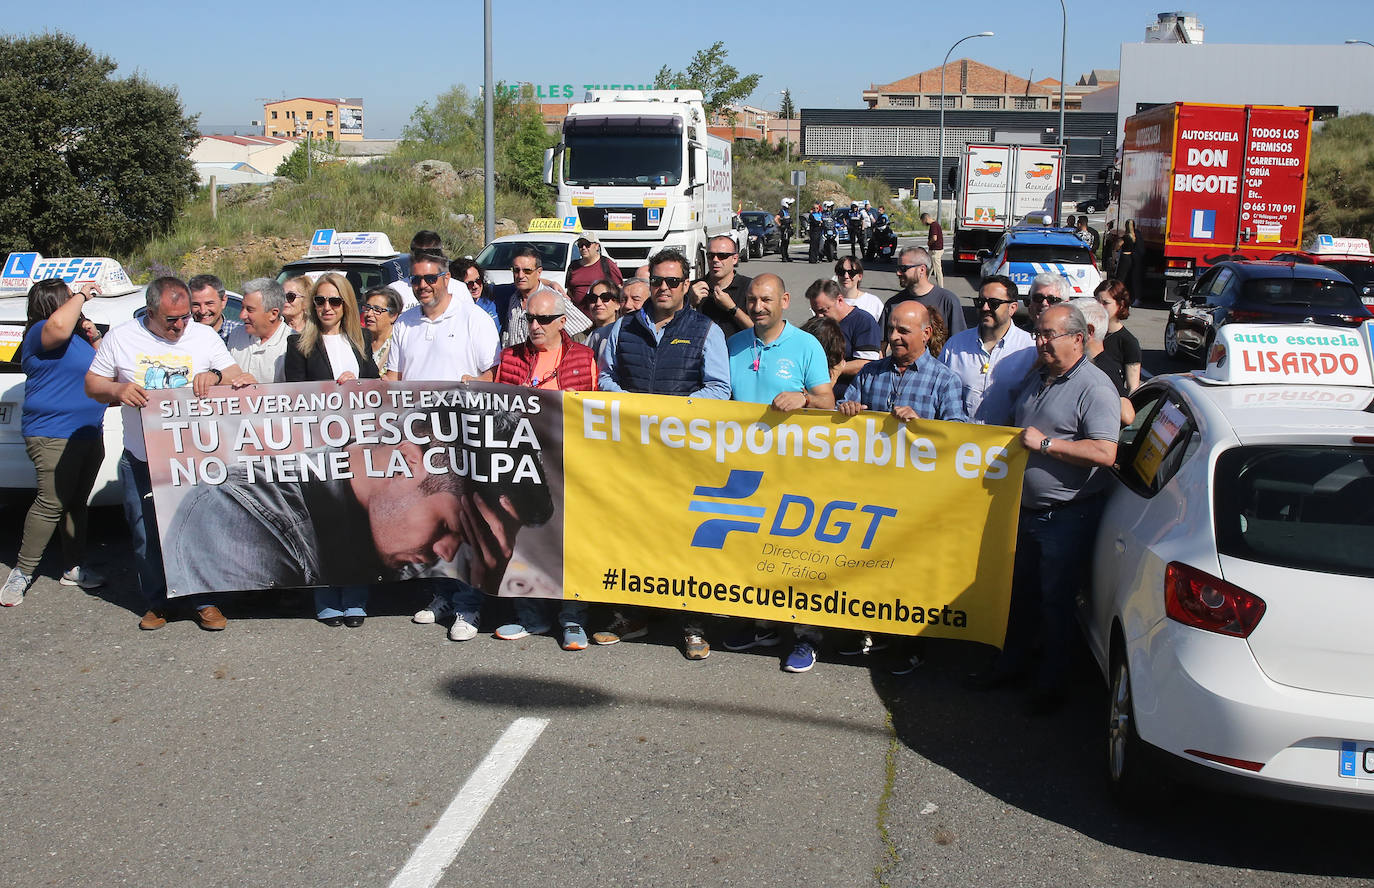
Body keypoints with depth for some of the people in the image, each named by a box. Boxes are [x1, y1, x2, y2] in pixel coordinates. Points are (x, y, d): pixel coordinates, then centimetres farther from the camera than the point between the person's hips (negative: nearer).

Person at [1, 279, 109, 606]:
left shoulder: (78, 333, 17)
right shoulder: (41, 332, -11)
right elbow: (59, 325, -35)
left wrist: (94, 339, 5)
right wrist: (81, 295, -19)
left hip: (89, 432, 9)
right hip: (53, 434, -9)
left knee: (77, 502, 14)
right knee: (51, 502, -14)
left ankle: (74, 568, 22)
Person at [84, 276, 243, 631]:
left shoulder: (204, 336, 3)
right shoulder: (121, 338, 3)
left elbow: (238, 377, 3)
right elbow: (92, 384, 9)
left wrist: (215, 375, -20)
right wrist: (117, 390, -13)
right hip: (141, 460, 1)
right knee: (147, 538, 6)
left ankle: (203, 601, 14)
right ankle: (157, 603, 22)